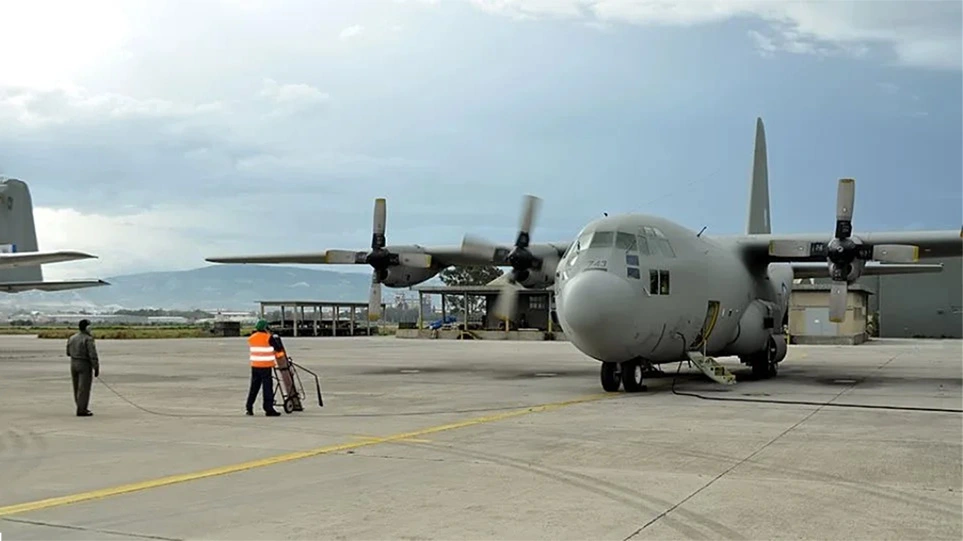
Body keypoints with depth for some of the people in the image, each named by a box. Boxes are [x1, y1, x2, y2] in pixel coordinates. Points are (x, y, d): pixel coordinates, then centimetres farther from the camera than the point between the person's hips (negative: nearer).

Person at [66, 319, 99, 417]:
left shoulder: (72, 338, 5)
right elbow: (93, 355, -20)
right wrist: (96, 368, -15)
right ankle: (81, 410, -5)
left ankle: (81, 407, 22)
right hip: (85, 366, -7)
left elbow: (69, 352, 15)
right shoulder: (88, 339, -17)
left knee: (77, 388, 14)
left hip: (74, 364, 7)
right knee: (84, 388, -4)